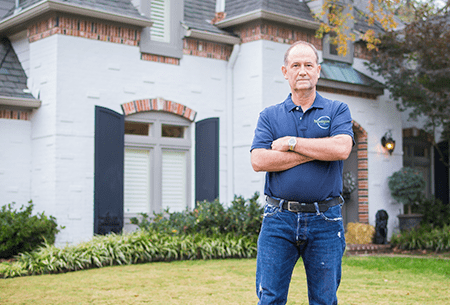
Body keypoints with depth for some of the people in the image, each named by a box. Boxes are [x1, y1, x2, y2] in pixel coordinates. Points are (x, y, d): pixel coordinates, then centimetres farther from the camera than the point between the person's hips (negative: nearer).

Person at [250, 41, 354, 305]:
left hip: (325, 222, 0)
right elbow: (259, 161, -6)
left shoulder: (337, 110, 8)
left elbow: (341, 149, -12)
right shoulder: (269, 116, 10)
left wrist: (291, 143, -7)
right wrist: (317, 152, -8)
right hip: (279, 219, 1)